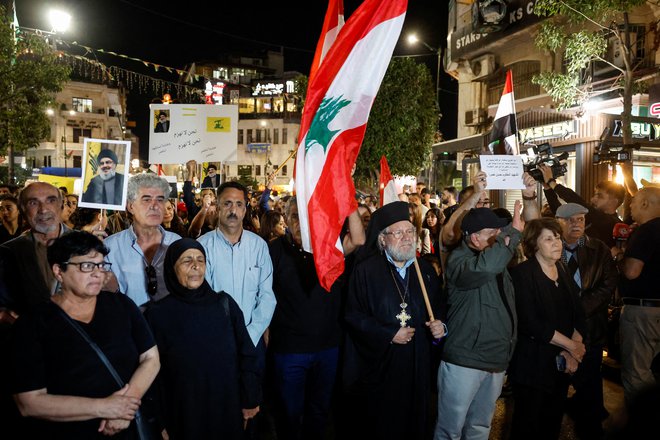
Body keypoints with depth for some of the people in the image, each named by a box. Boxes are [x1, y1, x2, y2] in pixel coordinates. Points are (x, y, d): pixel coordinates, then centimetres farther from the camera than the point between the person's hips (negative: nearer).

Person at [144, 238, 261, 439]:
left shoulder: (224, 303, -4)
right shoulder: (157, 314, -8)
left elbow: (246, 354, 0)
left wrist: (250, 399, 0)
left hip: (228, 409, 2)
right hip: (183, 415, -1)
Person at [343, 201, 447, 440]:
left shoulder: (426, 270, 9)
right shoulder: (366, 270, -6)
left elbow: (439, 309, 14)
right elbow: (353, 316, -10)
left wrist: (440, 325, -7)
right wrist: (389, 334, -15)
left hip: (417, 367, 4)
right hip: (377, 368, -4)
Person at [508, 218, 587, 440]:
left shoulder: (564, 272, 11)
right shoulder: (522, 273, -12)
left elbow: (578, 315, 8)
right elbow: (530, 323, -19)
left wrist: (572, 351, -8)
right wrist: (571, 345, -13)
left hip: (562, 364, 6)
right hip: (533, 364, -6)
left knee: (553, 422, 13)